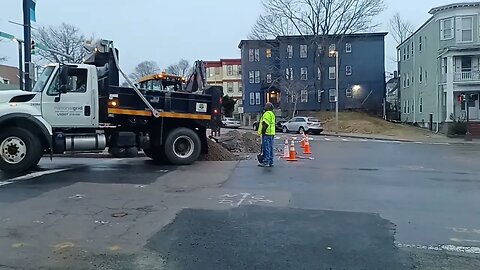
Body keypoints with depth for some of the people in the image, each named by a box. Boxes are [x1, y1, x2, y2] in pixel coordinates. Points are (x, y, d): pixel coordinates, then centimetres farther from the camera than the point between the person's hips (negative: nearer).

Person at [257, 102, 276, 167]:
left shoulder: (267, 113, -10)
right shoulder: (272, 114, 22)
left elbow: (265, 123, -18)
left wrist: (263, 130, -16)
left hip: (267, 133, -10)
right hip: (271, 133, 10)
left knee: (266, 148, -9)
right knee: (270, 148, 11)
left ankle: (266, 162, -10)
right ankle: (271, 162, 13)